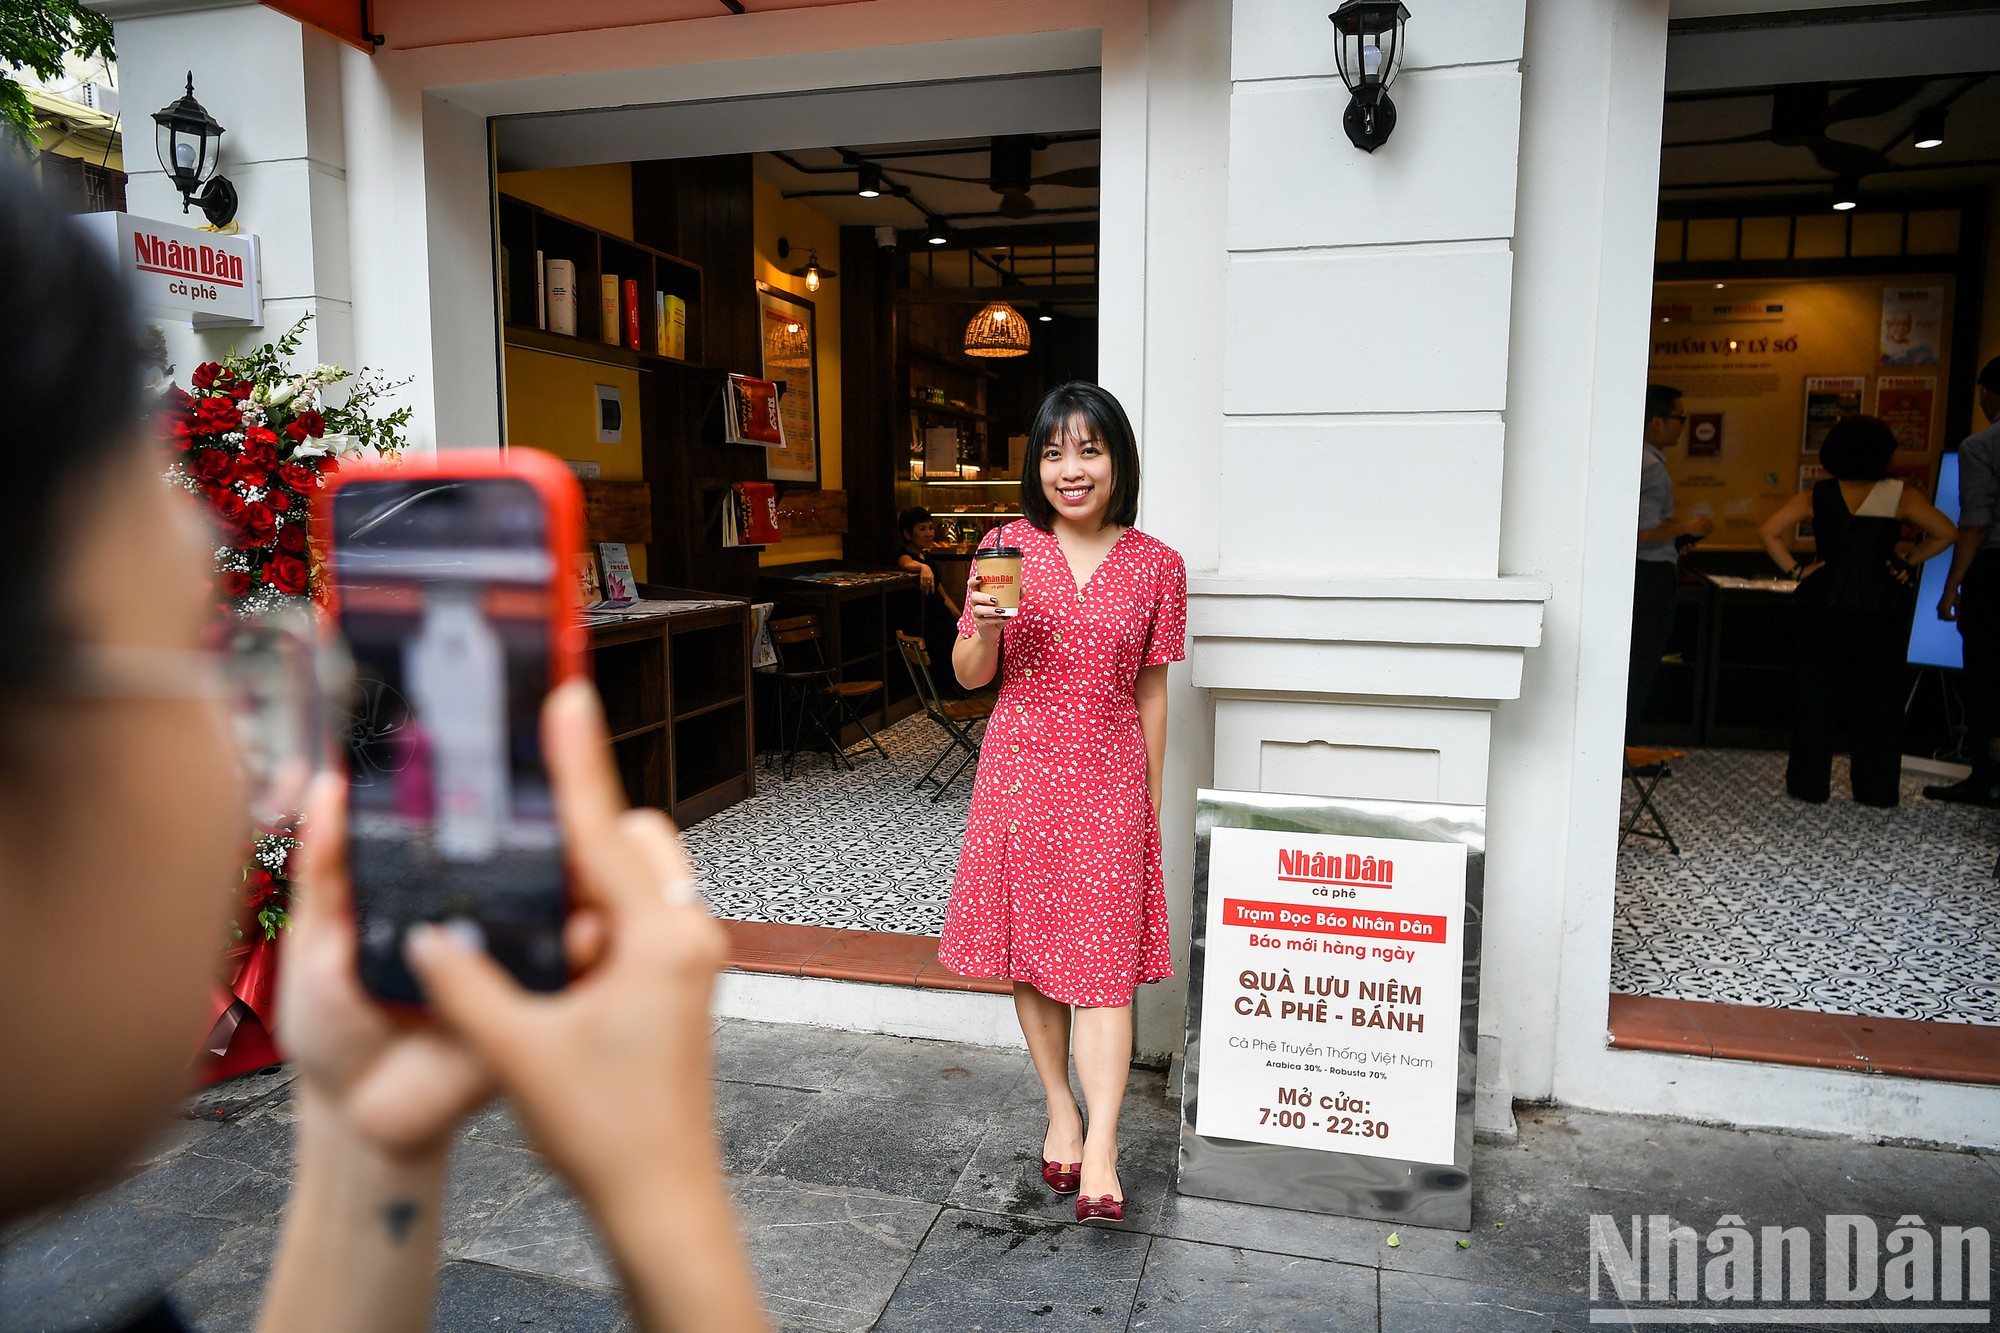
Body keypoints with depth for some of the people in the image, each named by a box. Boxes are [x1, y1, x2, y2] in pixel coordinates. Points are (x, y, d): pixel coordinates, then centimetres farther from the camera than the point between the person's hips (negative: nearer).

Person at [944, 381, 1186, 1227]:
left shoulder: (1156, 566, -1)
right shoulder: (1008, 547, 0)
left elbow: (1150, 690, 6)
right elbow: (970, 676, 4)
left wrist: (1153, 795, 7)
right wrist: (986, 628, -18)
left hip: (1108, 780, -1)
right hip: (1019, 772, 2)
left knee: (1105, 962, -4)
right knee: (1030, 950, 10)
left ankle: (1099, 1155, 0)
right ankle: (1061, 1111, 28)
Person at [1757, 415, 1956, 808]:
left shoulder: (1816, 496, 0)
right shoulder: (1899, 496, -2)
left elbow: (1767, 532, -8)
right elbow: (1946, 533, -4)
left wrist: (1795, 570, -3)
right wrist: (1909, 563, 4)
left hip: (1822, 604, 0)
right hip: (1881, 608, 0)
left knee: (1816, 694, 6)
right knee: (1880, 697, 8)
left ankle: (1809, 783, 10)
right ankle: (1877, 789, 13)